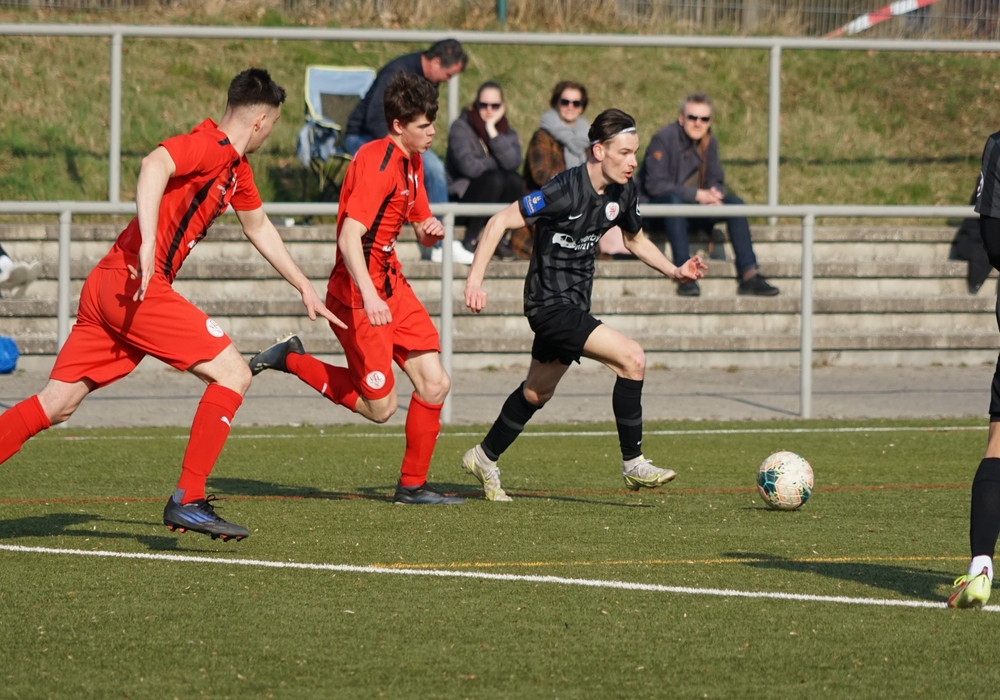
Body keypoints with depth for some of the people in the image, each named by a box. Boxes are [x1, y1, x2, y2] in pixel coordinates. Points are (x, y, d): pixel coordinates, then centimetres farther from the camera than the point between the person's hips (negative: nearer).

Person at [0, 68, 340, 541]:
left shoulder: (236, 167, 22)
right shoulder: (209, 146, -8)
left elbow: (259, 227, 37)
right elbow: (155, 165, -28)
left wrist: (304, 288, 42)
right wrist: (148, 243, -38)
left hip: (106, 288, 10)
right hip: (136, 285, -10)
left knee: (55, 405, 6)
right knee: (232, 373, -7)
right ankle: (187, 500, -11)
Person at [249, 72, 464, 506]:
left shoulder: (412, 161, 11)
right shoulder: (377, 164, -20)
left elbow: (421, 231, 22)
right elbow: (350, 236, -29)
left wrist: (430, 229, -4)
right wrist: (368, 296, -40)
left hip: (390, 283, 9)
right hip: (358, 293, -9)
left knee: (434, 384, 1)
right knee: (380, 407, -4)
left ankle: (412, 485, 12)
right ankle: (290, 360, 10)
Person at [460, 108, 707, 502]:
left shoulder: (623, 193, 1)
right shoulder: (566, 191, -23)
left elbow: (636, 240, 20)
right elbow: (501, 221, -20)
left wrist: (674, 271, 7)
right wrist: (475, 278, -26)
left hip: (575, 303, 9)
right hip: (550, 303, -9)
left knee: (537, 392, 22)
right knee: (631, 358, -19)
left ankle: (485, 458, 41)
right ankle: (633, 465, -10)